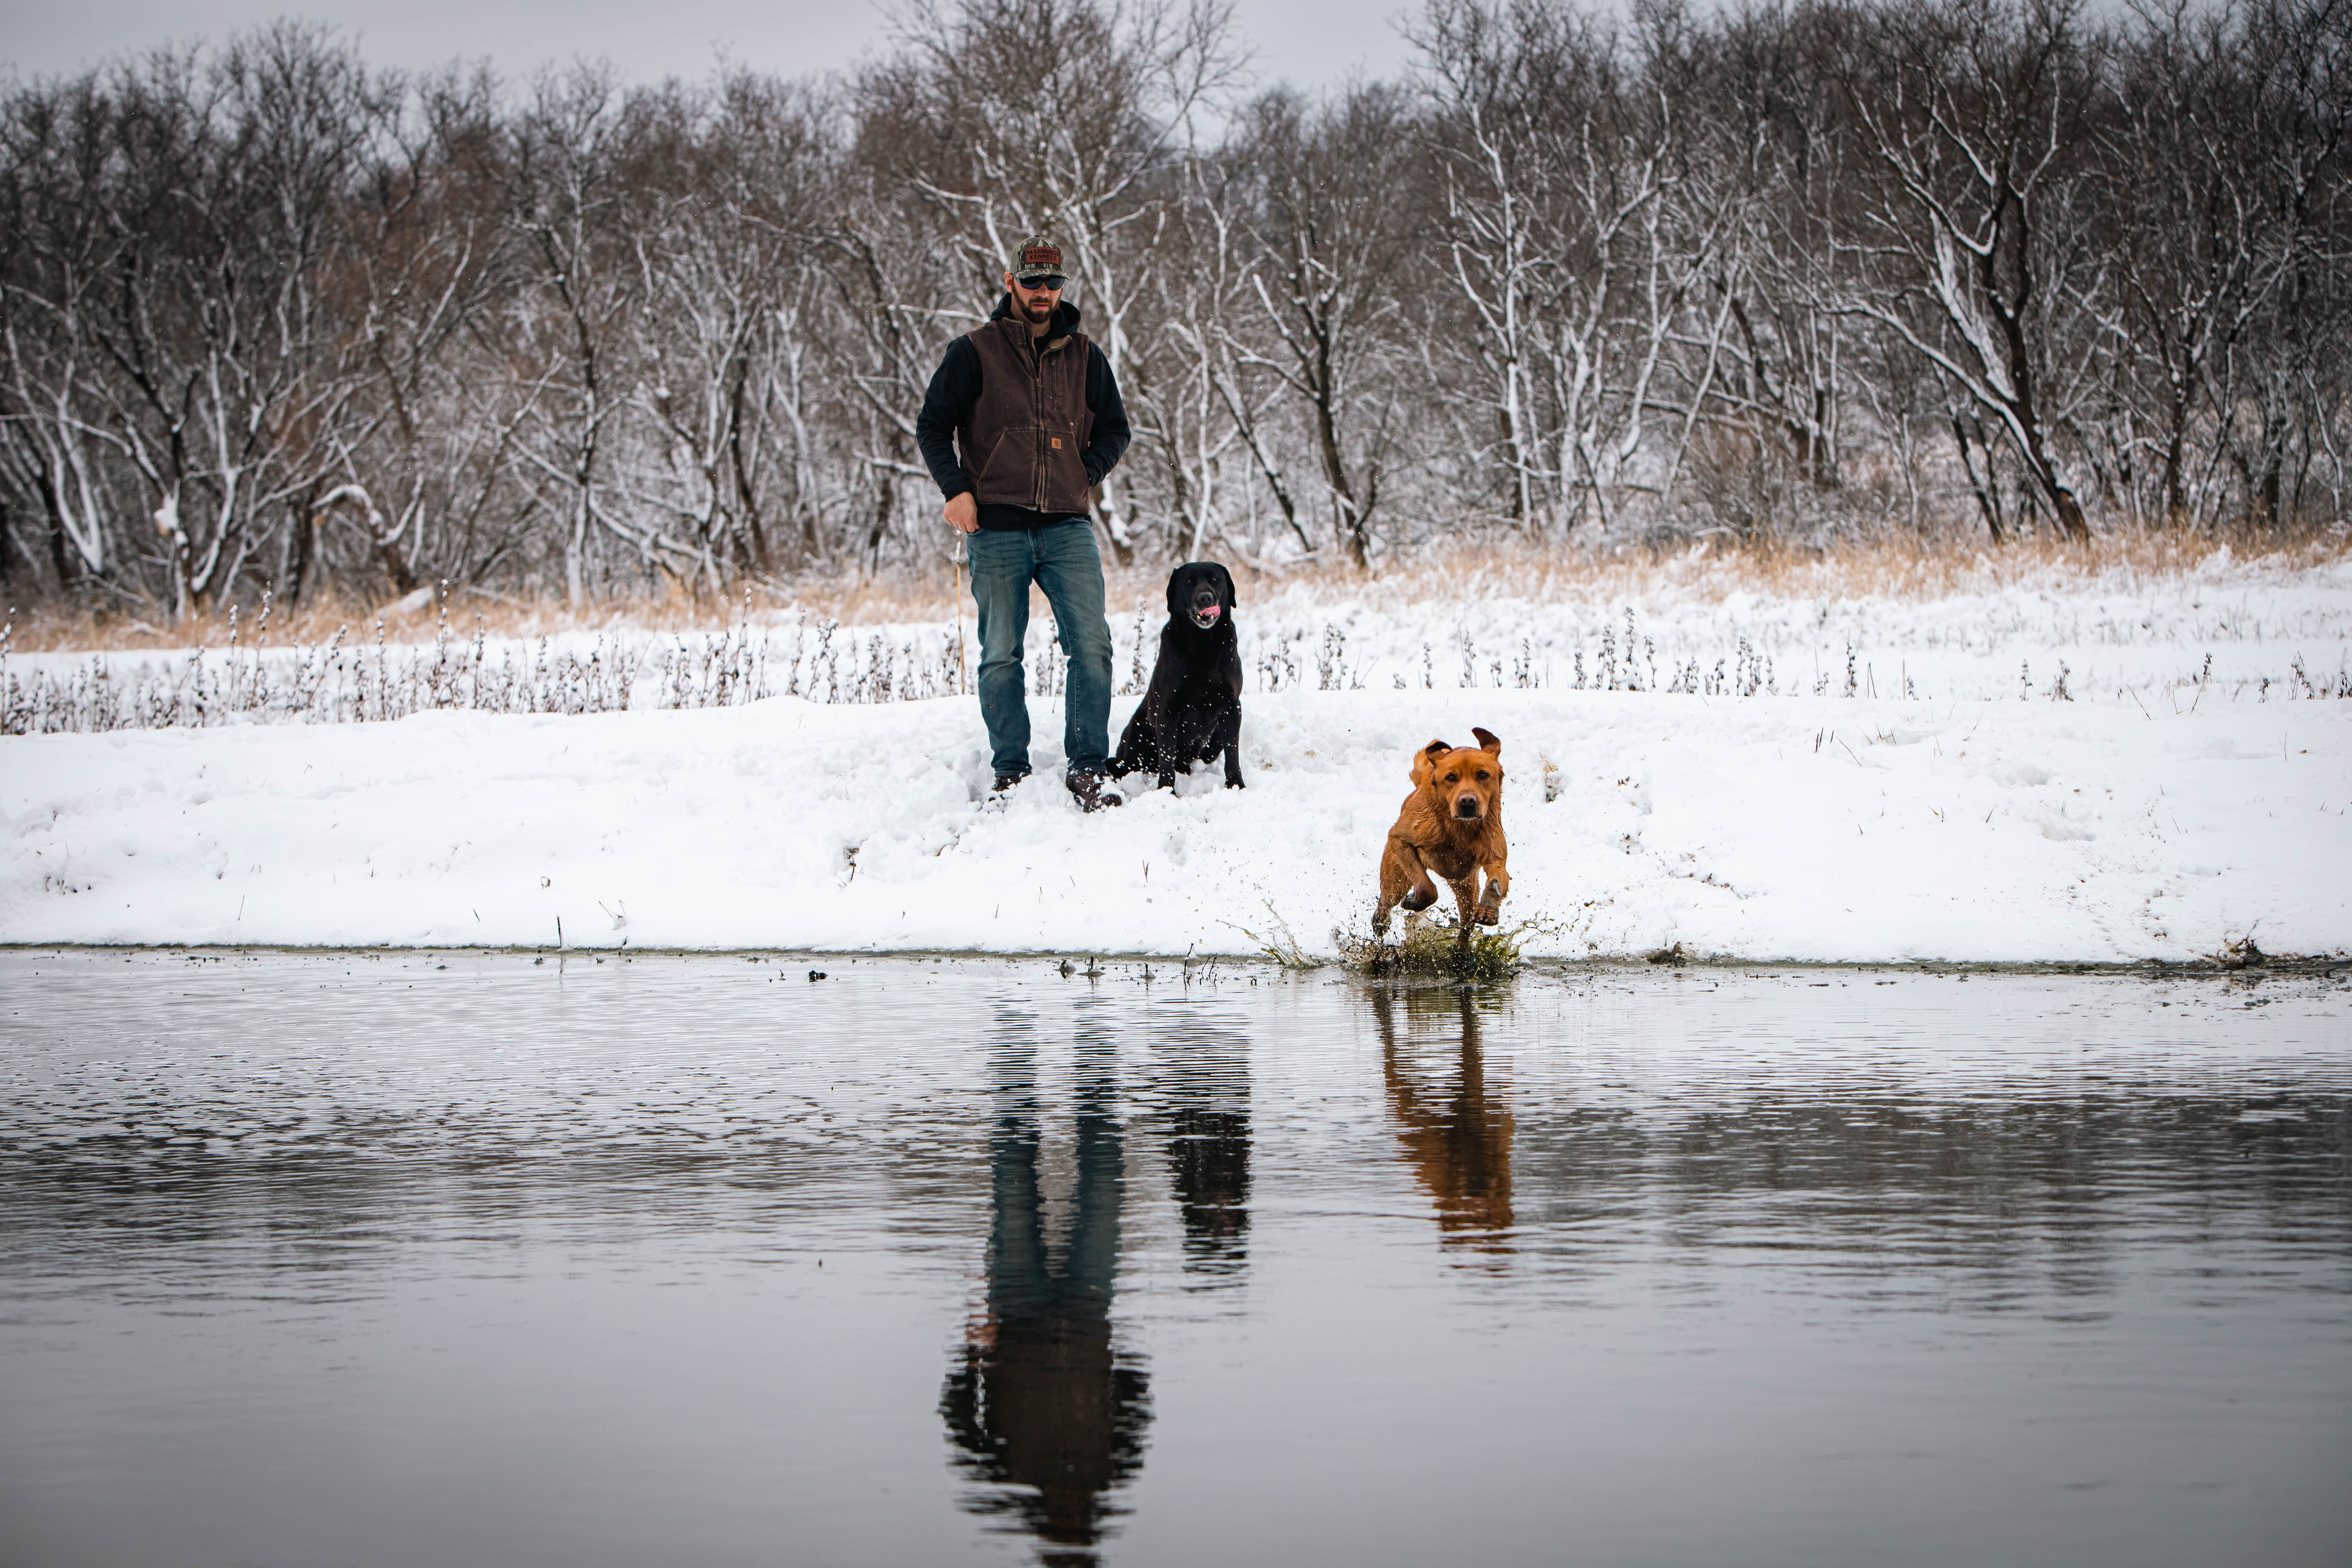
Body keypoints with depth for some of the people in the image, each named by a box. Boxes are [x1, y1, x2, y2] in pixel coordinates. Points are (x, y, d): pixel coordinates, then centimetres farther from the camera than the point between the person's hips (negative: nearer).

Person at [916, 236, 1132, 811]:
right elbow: (933, 426, 5)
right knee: (1001, 656, 2)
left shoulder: (1084, 357, 11)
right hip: (997, 527, -2)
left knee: (1092, 645, -10)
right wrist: (957, 491, -7)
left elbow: (1114, 429, 21)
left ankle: (1088, 768, -5)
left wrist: (1084, 477, 5)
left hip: (1067, 526, 2)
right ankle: (1010, 772, 12)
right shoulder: (974, 352, 2)